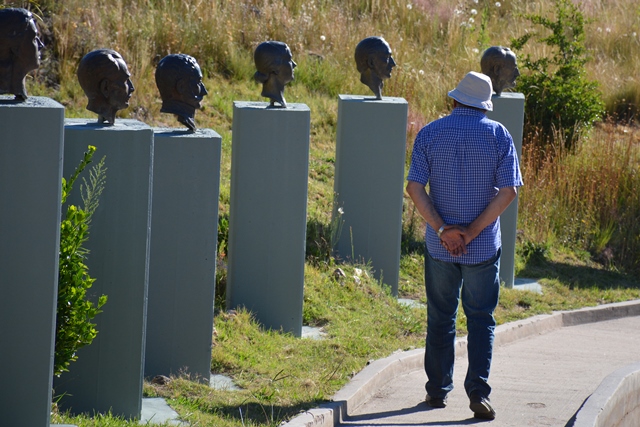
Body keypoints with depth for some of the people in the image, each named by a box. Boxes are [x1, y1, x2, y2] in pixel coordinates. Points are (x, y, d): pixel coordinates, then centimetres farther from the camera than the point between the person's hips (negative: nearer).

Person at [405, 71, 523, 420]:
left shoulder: (430, 133, -1)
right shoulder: (498, 135, -3)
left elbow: (414, 187, -9)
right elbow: (508, 191, -10)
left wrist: (443, 229, -12)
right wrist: (472, 232, -11)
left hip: (439, 245, 1)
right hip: (484, 246, -1)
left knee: (440, 317, 13)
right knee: (481, 319, 6)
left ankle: (437, 390, 18)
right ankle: (478, 390, -7)